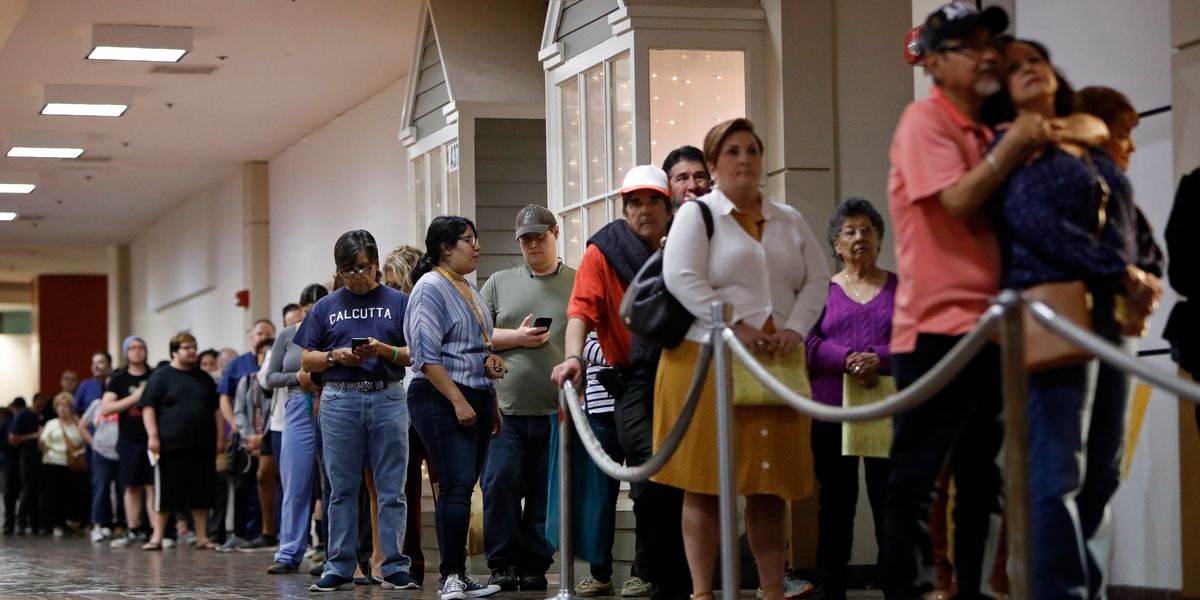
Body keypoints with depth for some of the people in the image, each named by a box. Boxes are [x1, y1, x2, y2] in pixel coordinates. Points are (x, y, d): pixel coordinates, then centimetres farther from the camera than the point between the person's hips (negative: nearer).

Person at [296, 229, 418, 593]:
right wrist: (335, 356, -7)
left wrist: (384, 350, -13)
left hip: (388, 399, -1)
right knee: (342, 491, 4)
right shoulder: (327, 307, 12)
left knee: (392, 491, -1)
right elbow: (306, 361, 11)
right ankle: (339, 569, 8)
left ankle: (395, 569, 2)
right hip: (339, 401, 1)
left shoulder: (398, 303, 7)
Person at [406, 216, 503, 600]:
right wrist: (458, 401, -19)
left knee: (461, 489, 7)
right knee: (457, 487, -13)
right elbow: (427, 355, -16)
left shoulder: (469, 288, 18)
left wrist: (492, 405, 22)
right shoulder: (430, 288, -8)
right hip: (441, 399, -8)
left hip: (477, 398, 8)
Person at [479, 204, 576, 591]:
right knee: (500, 484, -7)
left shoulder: (579, 284, 9)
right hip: (507, 409, 1)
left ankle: (534, 565, 12)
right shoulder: (499, 284, 14)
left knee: (546, 494, 3)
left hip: (558, 410, -1)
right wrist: (516, 337, -6)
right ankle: (503, 563, 3)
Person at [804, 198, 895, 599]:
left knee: (889, 502, -2)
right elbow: (809, 343, -1)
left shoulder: (900, 288, 10)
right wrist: (848, 360, -19)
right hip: (832, 412, 1)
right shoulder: (823, 290, 11)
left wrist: (879, 360, -18)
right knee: (836, 502, 4)